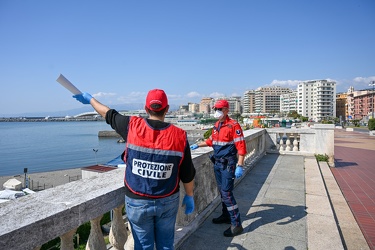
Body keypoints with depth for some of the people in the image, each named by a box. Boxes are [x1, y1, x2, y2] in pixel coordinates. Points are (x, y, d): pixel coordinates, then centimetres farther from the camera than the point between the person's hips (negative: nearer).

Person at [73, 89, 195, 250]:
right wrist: (189, 196, 11)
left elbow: (108, 114, 5)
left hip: (137, 202, 0)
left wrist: (90, 100, 23)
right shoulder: (179, 136, -13)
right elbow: (188, 175, -5)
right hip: (168, 201, 1)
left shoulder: (133, 126, -15)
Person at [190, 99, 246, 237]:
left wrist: (240, 166, -23)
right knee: (222, 190, 17)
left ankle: (236, 224, 5)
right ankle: (225, 216, 34)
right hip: (217, 163, 8)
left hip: (228, 164, -8)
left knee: (226, 192, -7)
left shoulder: (233, 125, -15)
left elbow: (241, 147, -18)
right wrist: (197, 145, 23)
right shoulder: (216, 125, 9)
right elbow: (211, 140, 24)